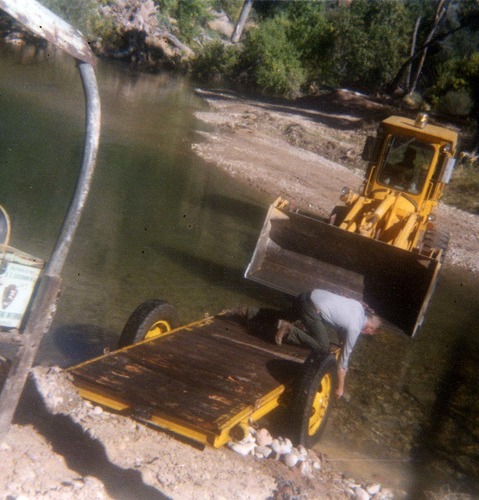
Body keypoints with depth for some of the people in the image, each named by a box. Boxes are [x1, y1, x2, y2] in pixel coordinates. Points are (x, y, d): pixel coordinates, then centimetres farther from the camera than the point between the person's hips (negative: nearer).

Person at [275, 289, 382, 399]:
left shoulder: (359, 306, 12)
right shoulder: (354, 327, -8)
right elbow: (345, 354, -5)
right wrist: (340, 387, 0)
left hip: (312, 295, 9)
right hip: (311, 306, -9)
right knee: (322, 346, -3)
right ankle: (288, 331, -7)